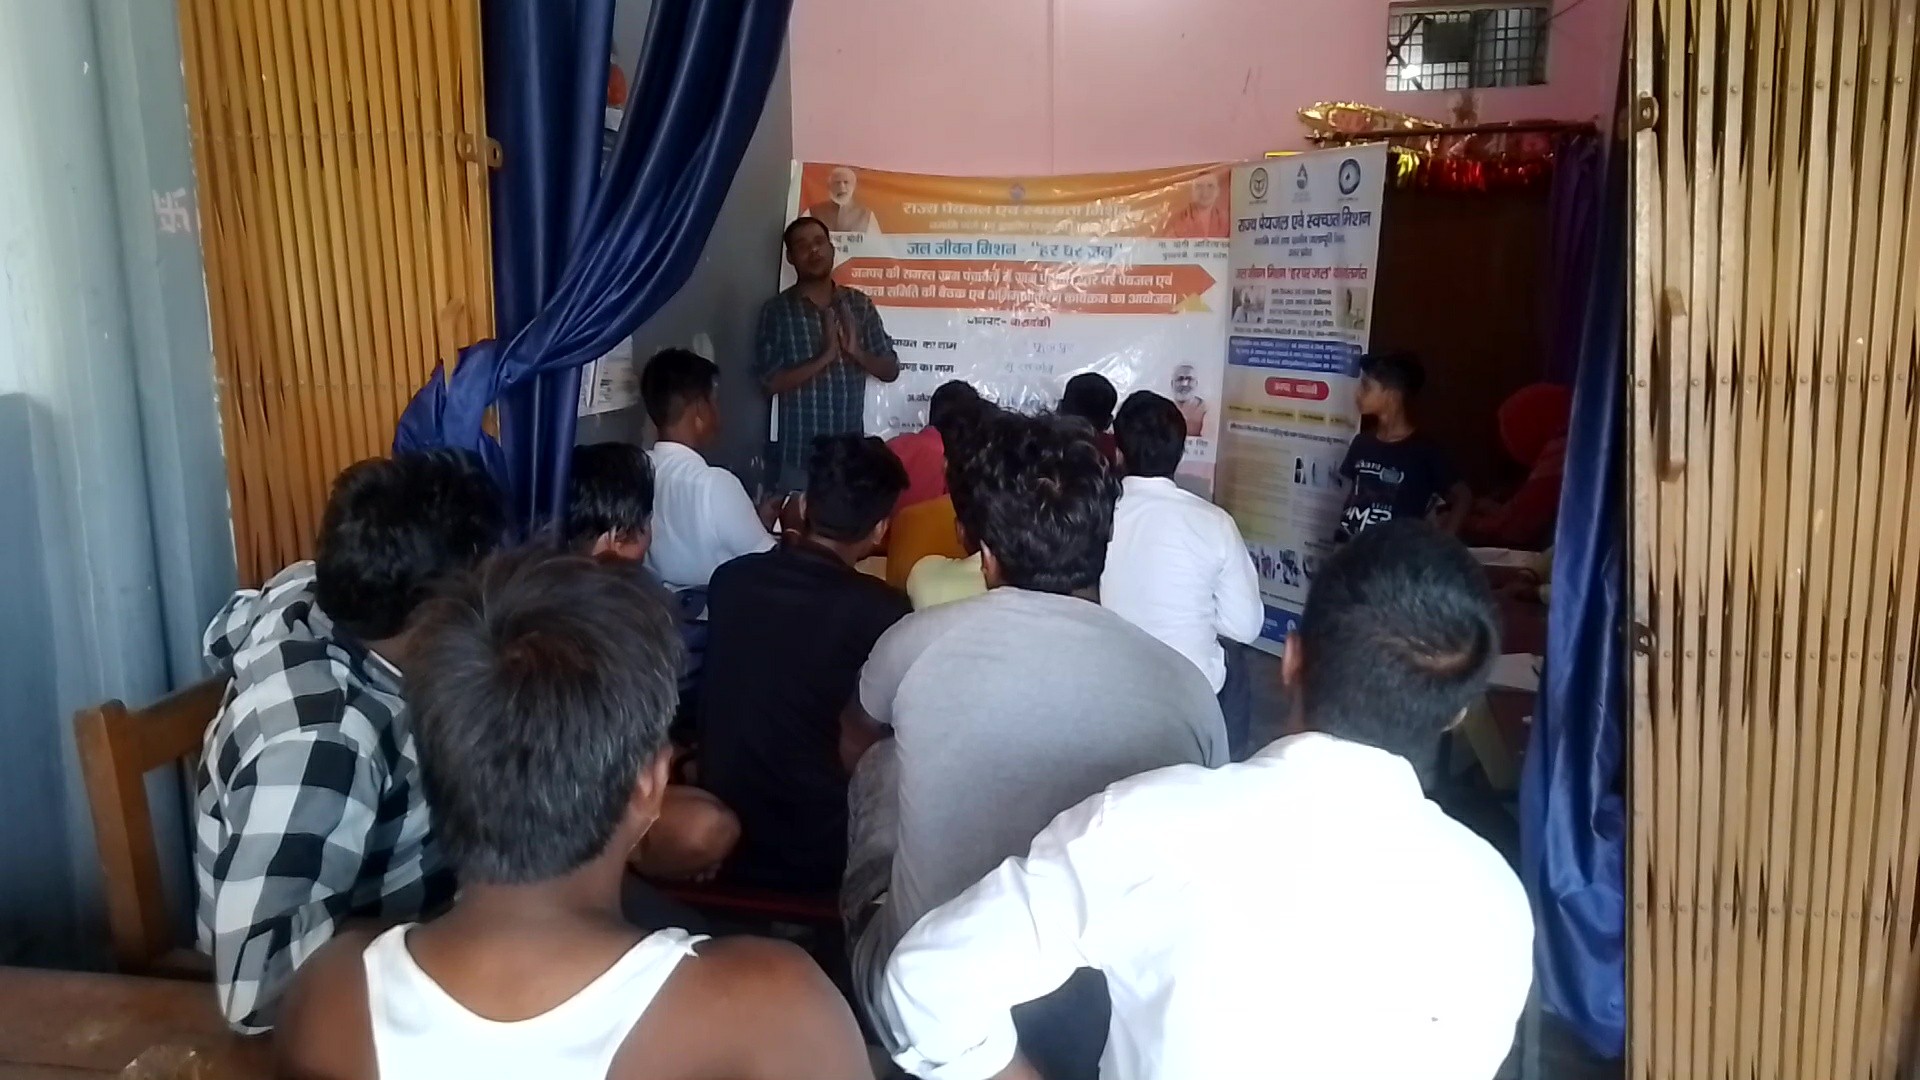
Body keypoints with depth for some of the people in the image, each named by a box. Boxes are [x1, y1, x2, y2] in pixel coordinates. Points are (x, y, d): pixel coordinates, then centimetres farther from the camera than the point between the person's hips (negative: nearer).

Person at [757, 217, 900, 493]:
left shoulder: (860, 304, 6)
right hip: (800, 453, -2)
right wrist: (824, 357, -19)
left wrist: (857, 352, -13)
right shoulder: (776, 310, -2)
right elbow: (770, 382, -10)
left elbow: (890, 370, 7)